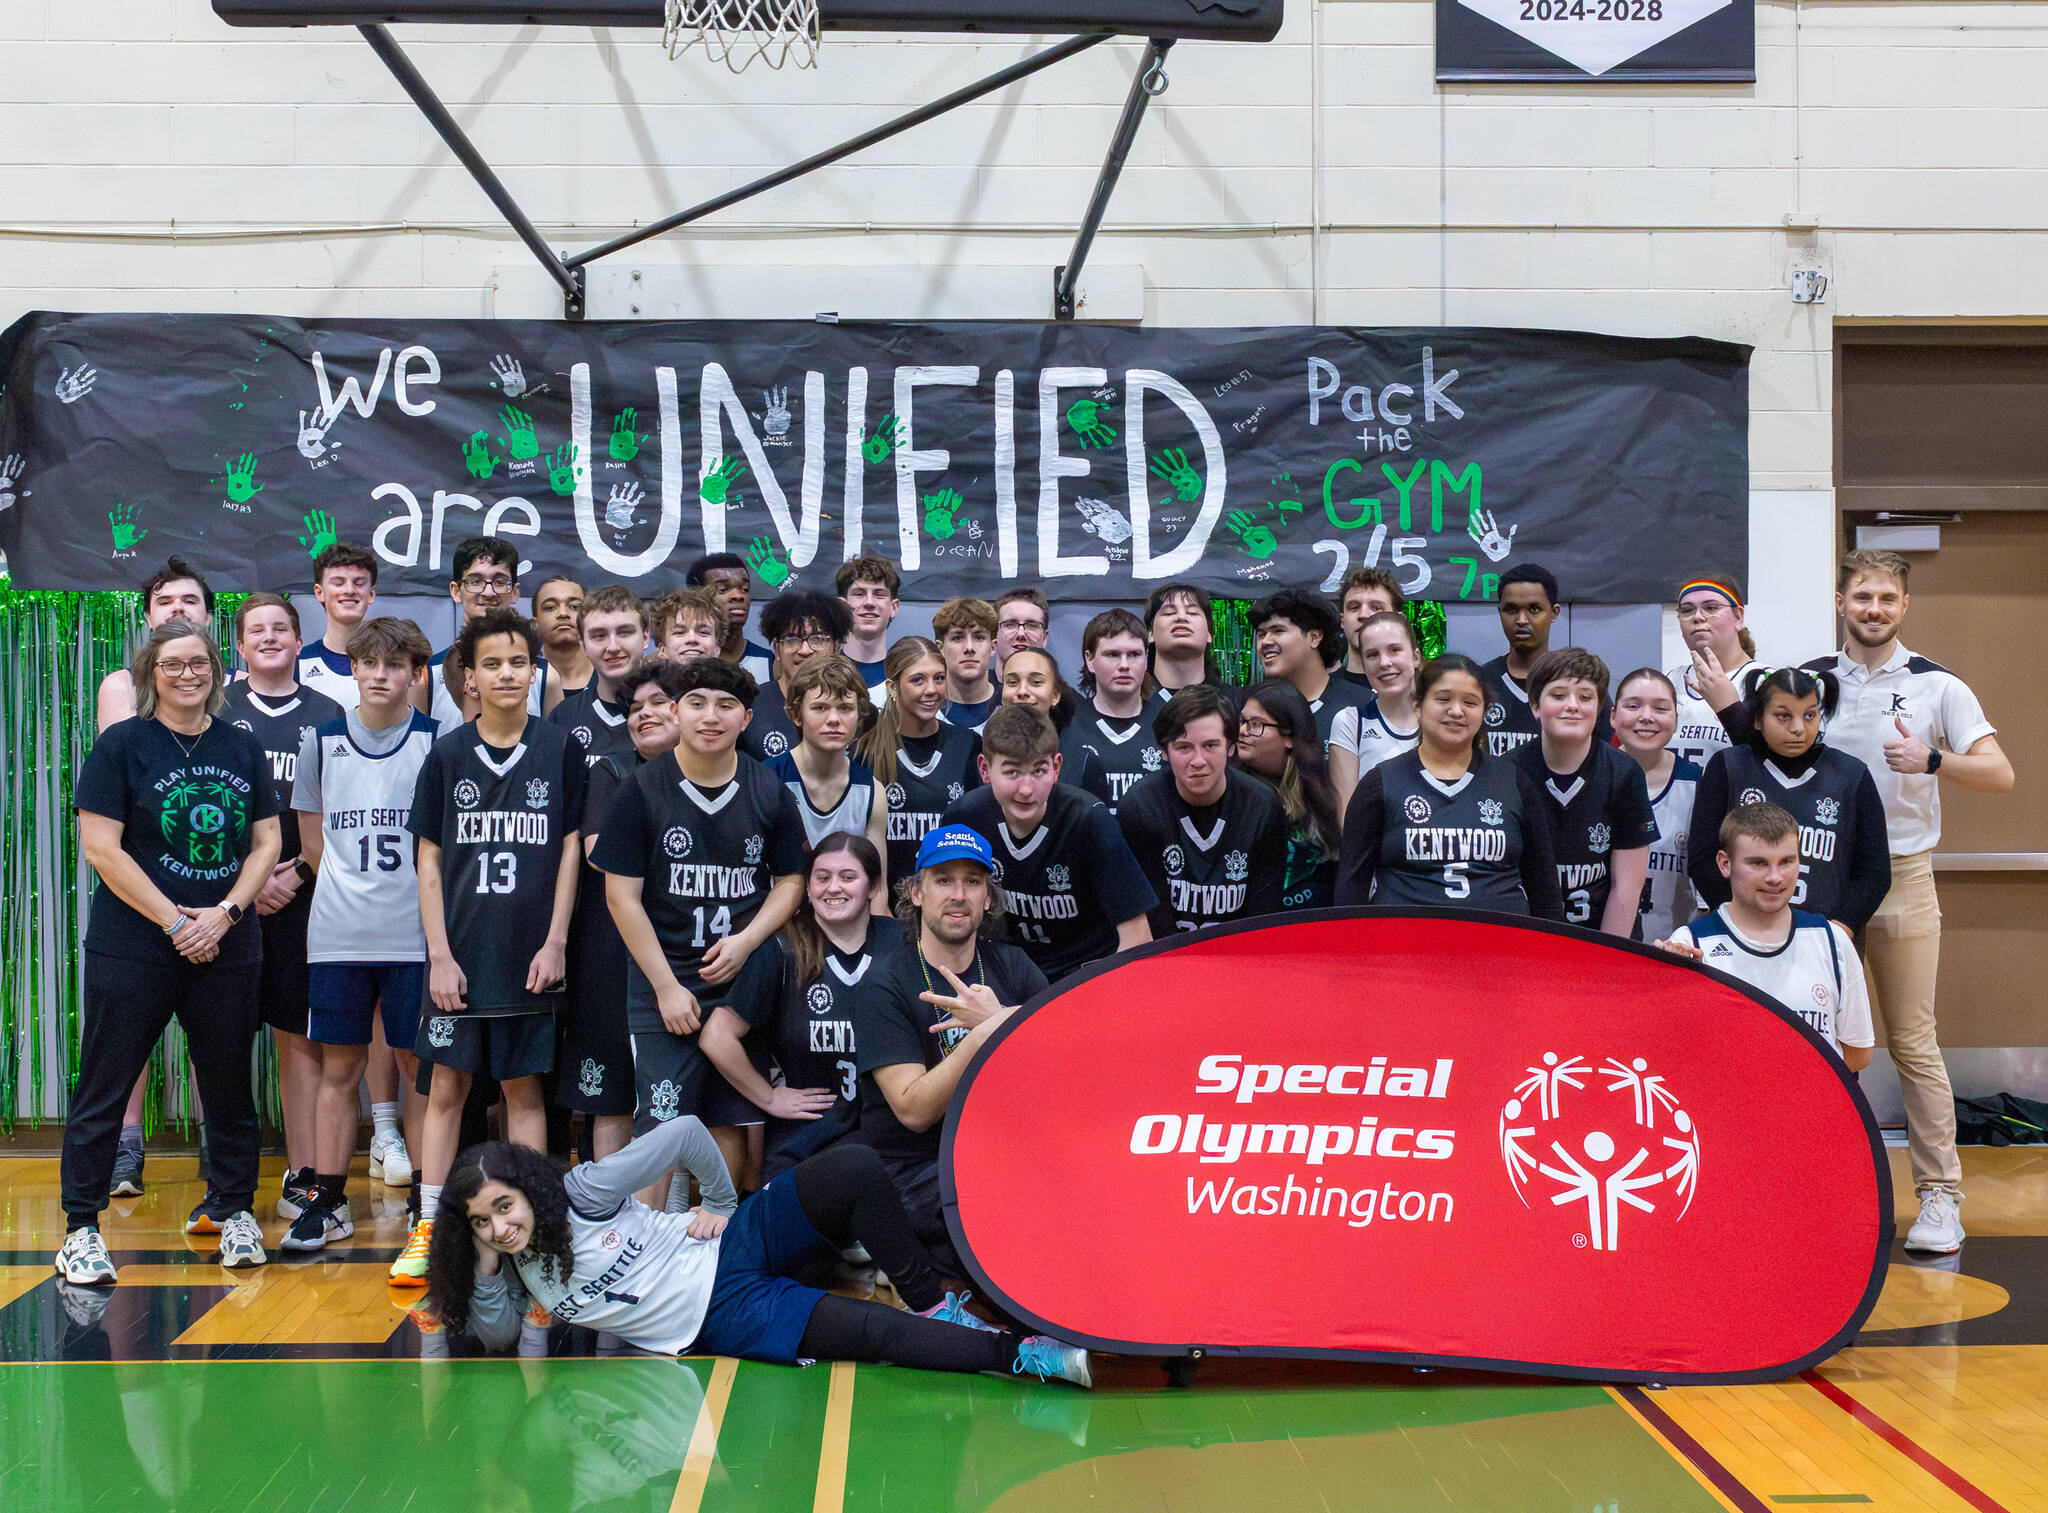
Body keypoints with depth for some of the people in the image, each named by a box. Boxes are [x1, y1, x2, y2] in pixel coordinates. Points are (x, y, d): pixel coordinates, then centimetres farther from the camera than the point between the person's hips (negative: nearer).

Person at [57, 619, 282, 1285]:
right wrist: (175, 921, -12)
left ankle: (233, 1210, 22)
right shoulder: (122, 744, -3)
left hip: (228, 948, 4)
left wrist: (223, 913, -7)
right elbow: (101, 848, -8)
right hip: (132, 949, -3)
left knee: (229, 1083, 9)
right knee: (104, 1086, 0)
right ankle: (81, 1230, 8)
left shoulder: (243, 748, 9)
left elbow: (266, 842, 9)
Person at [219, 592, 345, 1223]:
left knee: (300, 1038, 2)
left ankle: (302, 1177, 7)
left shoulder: (326, 715, 9)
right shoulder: (217, 711, 8)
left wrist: (300, 872, -5)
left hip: (301, 895, 0)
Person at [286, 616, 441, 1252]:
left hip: (416, 933, -2)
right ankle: (327, 1202, 14)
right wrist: (353, 889, 8)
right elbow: (311, 832, 14)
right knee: (338, 1067, 6)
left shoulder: (437, 742, -1)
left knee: (419, 1065, 3)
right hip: (337, 934, 2)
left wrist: (410, 892, -1)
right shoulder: (323, 739, 6)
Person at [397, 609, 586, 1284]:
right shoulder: (447, 755, 3)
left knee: (525, 1089, 6)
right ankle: (427, 1231, 10)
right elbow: (429, 860, 3)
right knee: (447, 1085, 3)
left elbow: (571, 849, 4)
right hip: (460, 954, 0)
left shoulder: (560, 751, 2)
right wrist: (440, 955, -4)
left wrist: (555, 943, -3)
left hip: (529, 956, 0)